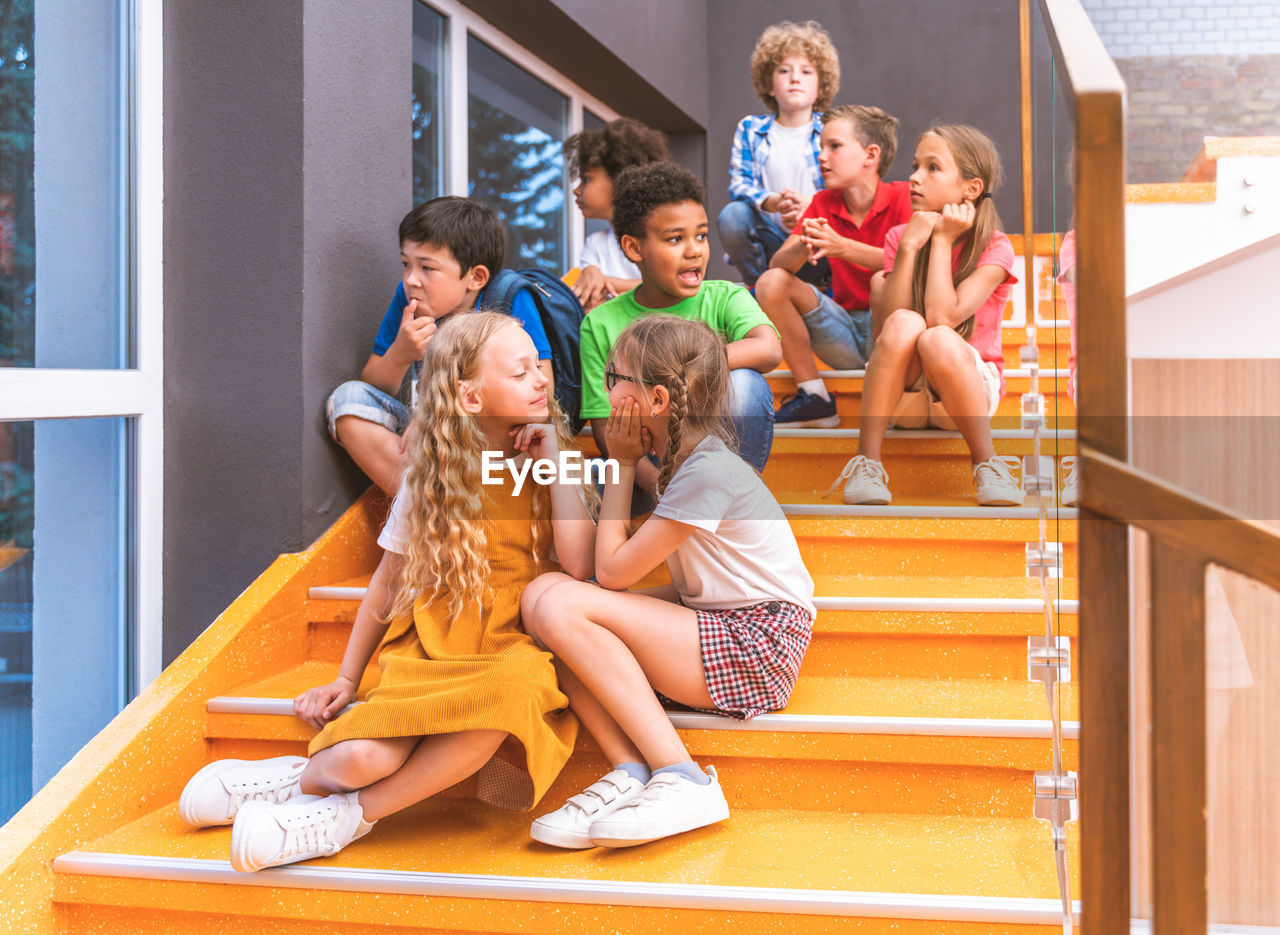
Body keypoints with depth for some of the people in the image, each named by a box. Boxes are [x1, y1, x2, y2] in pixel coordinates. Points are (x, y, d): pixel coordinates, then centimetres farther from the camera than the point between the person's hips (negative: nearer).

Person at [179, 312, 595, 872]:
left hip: (511, 649, 0)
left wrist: (554, 456, -7)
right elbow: (388, 581, 13)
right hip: (430, 645, 0)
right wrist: (346, 679, 11)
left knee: (509, 694, -39)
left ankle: (350, 815, -19)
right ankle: (305, 777, 9)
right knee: (361, 759, -30)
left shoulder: (547, 466, 5)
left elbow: (580, 565, -12)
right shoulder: (433, 475, 6)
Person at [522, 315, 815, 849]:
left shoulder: (707, 473, -19)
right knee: (541, 593, -6)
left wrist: (622, 463, -3)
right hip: (716, 627, 9)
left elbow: (612, 571, -13)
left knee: (560, 607, -21)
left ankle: (682, 781, -19)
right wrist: (627, 461, 7)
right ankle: (630, 770, -16)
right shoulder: (683, 458, 9)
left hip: (759, 647, -9)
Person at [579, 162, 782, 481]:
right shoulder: (601, 324, -1)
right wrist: (655, 481, -23)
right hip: (645, 464, -1)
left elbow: (769, 350, -24)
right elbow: (605, 424, -5)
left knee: (744, 382, -28)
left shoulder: (725, 298, -2)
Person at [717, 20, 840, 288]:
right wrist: (772, 202, -26)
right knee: (732, 214, -27)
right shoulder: (750, 130, 9)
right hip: (770, 242, 2)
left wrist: (809, 205, -27)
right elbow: (739, 183, -4)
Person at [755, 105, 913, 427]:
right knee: (771, 282, -13)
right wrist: (804, 248, -30)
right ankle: (814, 397, -10)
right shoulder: (823, 203, 6)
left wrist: (843, 247, -36)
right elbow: (779, 263, -5)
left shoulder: (901, 198, -8)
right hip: (845, 333, 5)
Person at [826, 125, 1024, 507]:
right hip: (903, 395, 2)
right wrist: (909, 248, -17)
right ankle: (866, 462, -27)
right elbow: (885, 327, -12)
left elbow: (942, 317, -24)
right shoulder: (899, 237, 1)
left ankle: (987, 464, -20)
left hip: (969, 388, -2)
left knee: (938, 340, -35)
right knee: (905, 323, -30)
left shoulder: (994, 248, -8)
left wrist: (942, 241, -15)